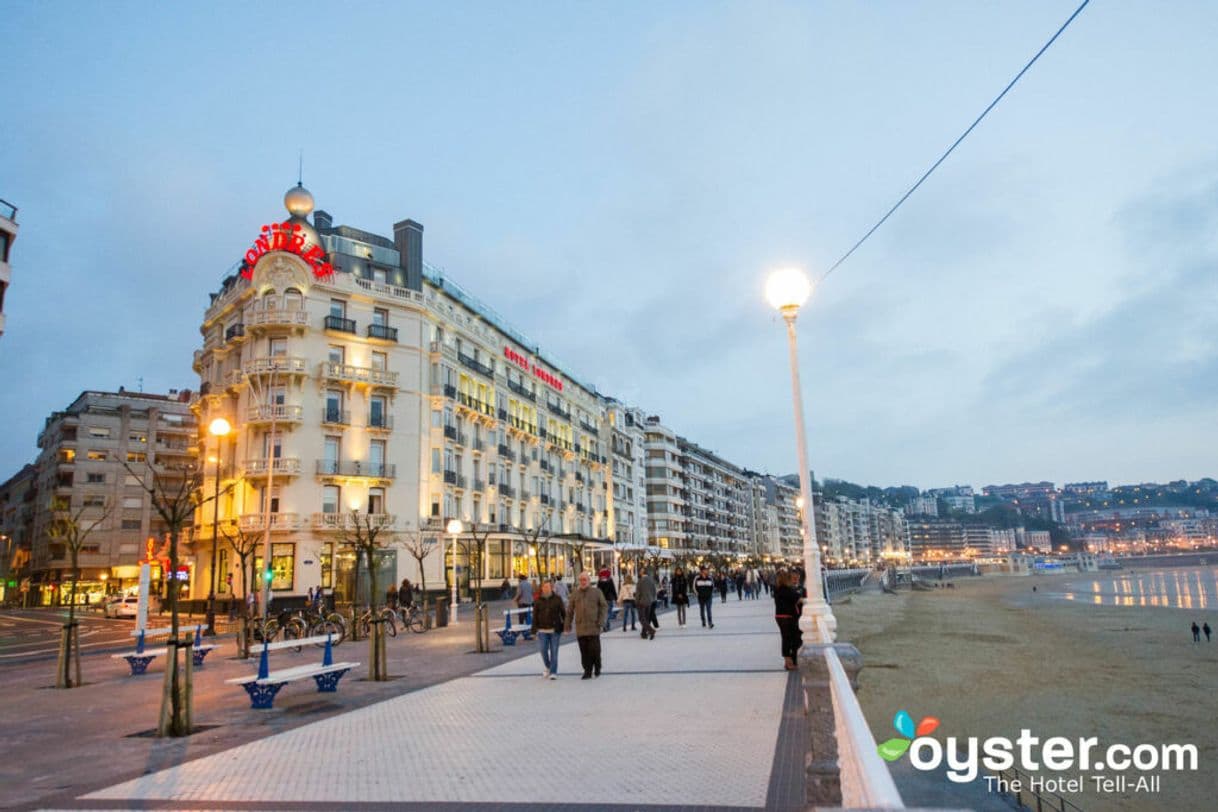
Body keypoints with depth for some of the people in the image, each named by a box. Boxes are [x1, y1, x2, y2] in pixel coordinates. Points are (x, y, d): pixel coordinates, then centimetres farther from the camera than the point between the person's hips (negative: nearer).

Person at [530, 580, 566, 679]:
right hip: (542, 630, 2)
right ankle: (548, 667, 27)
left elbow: (563, 613, 2)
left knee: (554, 651, 0)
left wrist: (565, 625, -2)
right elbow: (535, 615, 5)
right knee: (543, 650, 1)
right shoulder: (539, 600, 4)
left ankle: (553, 672, 9)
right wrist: (535, 629, -1)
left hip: (555, 630, -2)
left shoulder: (557, 599, 0)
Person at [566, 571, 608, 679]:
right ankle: (587, 671, 10)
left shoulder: (597, 592, 4)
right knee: (584, 651, 2)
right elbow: (570, 610, 13)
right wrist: (568, 624, 9)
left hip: (593, 627, -2)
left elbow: (604, 607, 3)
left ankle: (597, 668, 21)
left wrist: (602, 621, -7)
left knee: (595, 649, -2)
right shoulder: (575, 594, 10)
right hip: (580, 628, 2)